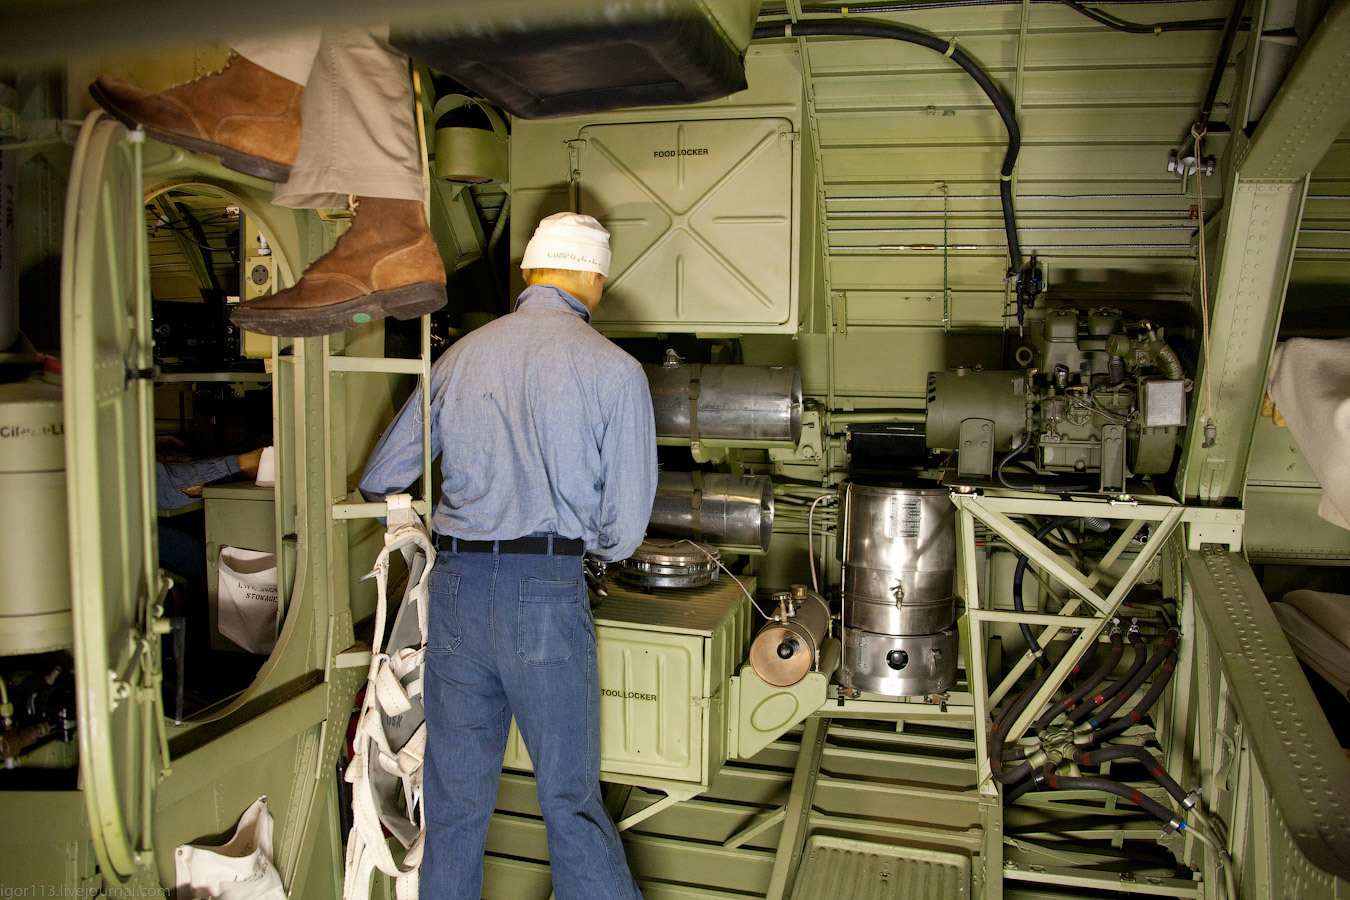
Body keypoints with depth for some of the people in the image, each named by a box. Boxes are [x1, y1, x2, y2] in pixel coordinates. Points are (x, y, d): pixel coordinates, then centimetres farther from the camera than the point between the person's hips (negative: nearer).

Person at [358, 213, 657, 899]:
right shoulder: (614, 370, -3)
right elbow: (624, 525, -2)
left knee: (453, 796, 15)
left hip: (454, 587, 4)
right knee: (570, 798, 8)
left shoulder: (460, 355, 9)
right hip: (545, 593, -4)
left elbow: (378, 480, 16)